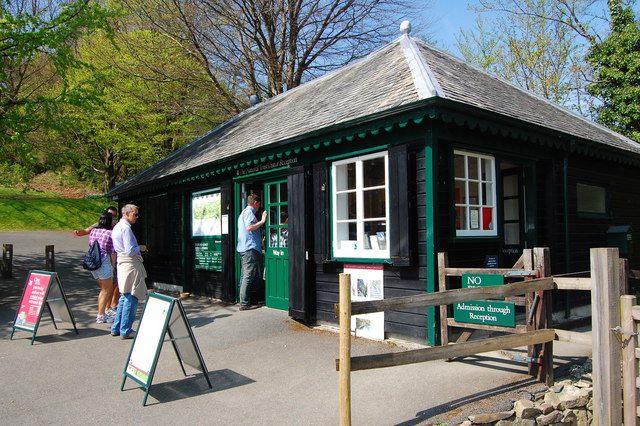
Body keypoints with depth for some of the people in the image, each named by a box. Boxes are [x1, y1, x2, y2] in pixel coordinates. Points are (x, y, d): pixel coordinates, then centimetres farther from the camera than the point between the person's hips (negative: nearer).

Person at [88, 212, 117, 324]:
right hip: (104, 262, -7)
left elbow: (90, 246, 17)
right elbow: (113, 252, -9)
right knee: (107, 290, 5)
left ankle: (101, 313, 24)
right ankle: (101, 316, 8)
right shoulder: (110, 233, -10)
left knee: (103, 289, 20)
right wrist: (113, 265, 3)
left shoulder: (93, 231, 9)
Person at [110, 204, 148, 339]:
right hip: (130, 265, -10)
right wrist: (140, 248, -4)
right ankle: (126, 331, 3)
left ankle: (116, 328, 23)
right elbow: (130, 251, -22)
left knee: (124, 296, 18)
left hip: (122, 263, 10)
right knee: (131, 298, -3)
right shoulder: (126, 228, -16)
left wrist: (137, 248, 17)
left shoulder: (117, 227, 15)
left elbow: (115, 249, 22)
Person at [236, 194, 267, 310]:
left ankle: (244, 301, 17)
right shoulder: (249, 212, -7)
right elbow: (249, 227, -22)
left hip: (243, 248, 11)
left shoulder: (244, 212, 26)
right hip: (250, 248, -11)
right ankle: (244, 303, -10)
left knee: (245, 276, 12)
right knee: (249, 276, -10)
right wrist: (262, 221, -15)